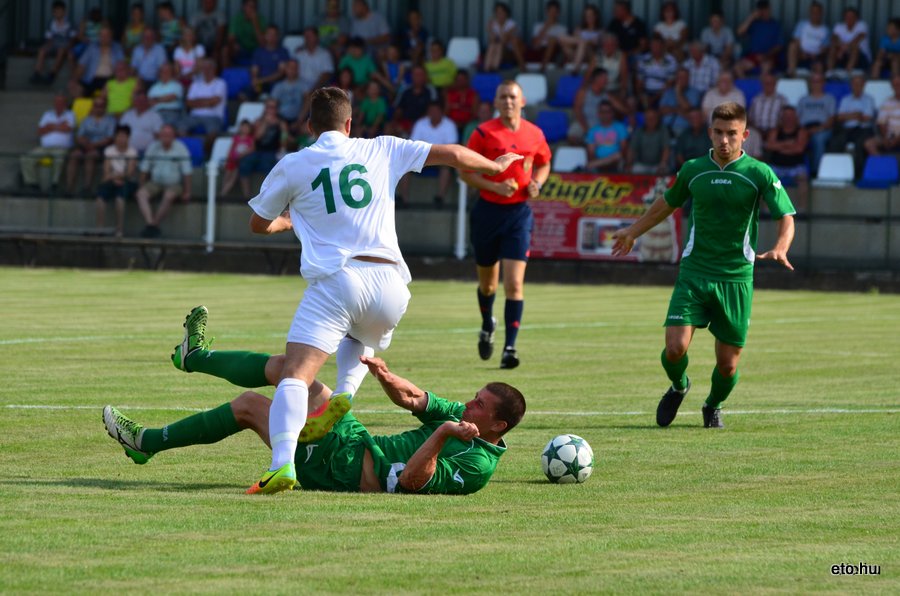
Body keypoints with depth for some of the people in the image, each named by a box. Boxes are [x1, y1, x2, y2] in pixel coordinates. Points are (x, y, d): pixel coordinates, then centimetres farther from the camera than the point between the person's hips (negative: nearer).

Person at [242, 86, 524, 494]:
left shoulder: (292, 167, 11)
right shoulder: (381, 151, 16)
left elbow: (259, 224, 25)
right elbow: (451, 155, 20)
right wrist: (496, 166, 39)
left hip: (334, 280, -4)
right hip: (389, 283, 4)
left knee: (295, 375, -13)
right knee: (360, 341, 36)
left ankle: (283, 464, -37)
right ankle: (343, 395, 5)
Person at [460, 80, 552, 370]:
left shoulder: (534, 134, 2)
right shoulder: (484, 133, -7)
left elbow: (543, 164, 19)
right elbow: (465, 172, -4)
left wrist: (536, 184, -2)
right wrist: (495, 186, -18)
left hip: (519, 213, 0)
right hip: (488, 210, 0)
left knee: (514, 283, -12)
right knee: (488, 281, 14)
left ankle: (510, 347, -12)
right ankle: (487, 327, 44)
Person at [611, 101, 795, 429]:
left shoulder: (759, 174, -4)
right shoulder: (693, 170, 5)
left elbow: (786, 217, -7)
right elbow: (667, 203, 24)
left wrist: (779, 249, -28)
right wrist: (634, 231, 34)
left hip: (736, 278, -1)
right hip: (693, 273, 1)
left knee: (728, 364, 1)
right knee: (675, 348, -14)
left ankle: (713, 405, 35)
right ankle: (679, 387, 21)